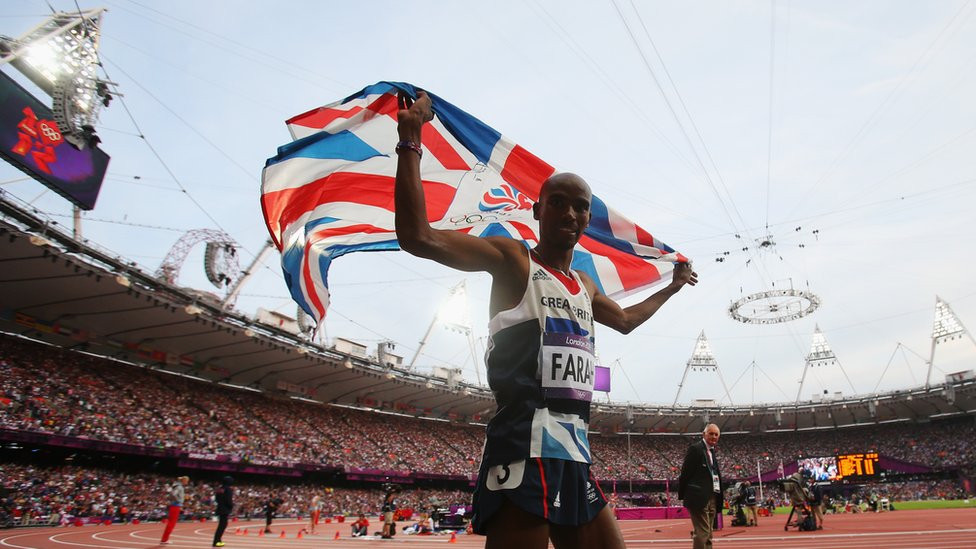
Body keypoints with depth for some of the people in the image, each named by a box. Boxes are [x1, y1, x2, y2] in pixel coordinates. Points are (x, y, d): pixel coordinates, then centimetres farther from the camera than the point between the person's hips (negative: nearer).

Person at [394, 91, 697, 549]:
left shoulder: (585, 286, 21)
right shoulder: (511, 259, -2)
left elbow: (626, 319, 41)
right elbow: (418, 237, -14)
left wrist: (672, 287, 49)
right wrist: (410, 143, -14)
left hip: (576, 453, 8)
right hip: (524, 448, -8)